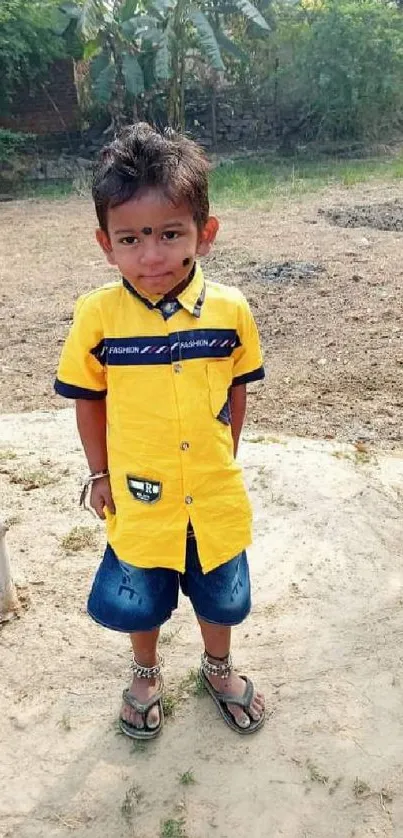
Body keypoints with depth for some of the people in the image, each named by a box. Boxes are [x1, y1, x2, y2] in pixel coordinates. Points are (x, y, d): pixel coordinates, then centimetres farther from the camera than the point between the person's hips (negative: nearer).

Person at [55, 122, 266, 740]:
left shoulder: (230, 309, -13)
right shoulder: (97, 315, -15)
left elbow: (237, 389, 1)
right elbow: (89, 399, -2)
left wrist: (225, 461, 7)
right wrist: (100, 474, 3)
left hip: (215, 494, 1)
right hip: (139, 497, -1)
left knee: (221, 597, 21)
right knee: (139, 603, 19)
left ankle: (219, 668, 53)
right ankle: (146, 672, 52)